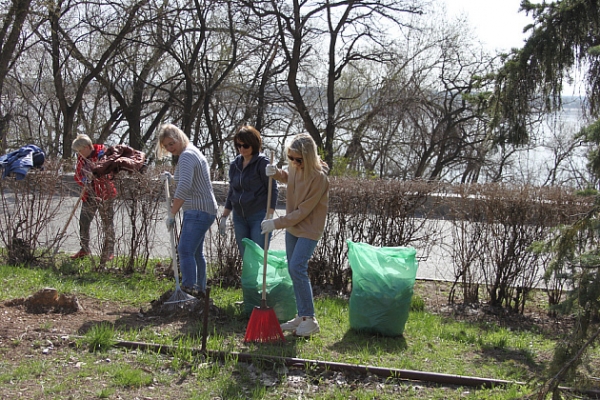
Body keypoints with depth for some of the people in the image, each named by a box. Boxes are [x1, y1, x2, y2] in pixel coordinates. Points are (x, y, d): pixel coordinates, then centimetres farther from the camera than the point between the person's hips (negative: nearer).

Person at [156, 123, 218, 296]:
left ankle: (189, 288, -19)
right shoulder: (191, 152, 18)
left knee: (185, 250, -16)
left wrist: (172, 214, -25)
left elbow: (184, 186, -27)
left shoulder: (187, 155, -15)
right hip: (200, 210, 11)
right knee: (196, 251, 16)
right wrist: (171, 178, 15)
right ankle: (199, 289, 24)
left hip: (198, 211, -11)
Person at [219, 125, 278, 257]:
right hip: (239, 218, 6)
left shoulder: (262, 163, -8)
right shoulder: (235, 165, 10)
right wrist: (224, 217, 18)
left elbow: (273, 190, -9)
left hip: (259, 217, -6)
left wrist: (269, 217, -17)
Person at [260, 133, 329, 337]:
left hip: (309, 229, -8)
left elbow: (303, 212, -23)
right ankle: (301, 316, 20)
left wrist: (276, 223, -21)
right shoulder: (294, 168, -3)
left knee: (297, 268, -19)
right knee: (293, 270, 10)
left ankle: (310, 319, -11)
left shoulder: (318, 177, -25)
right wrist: (275, 173, 2)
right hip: (292, 227, 8)